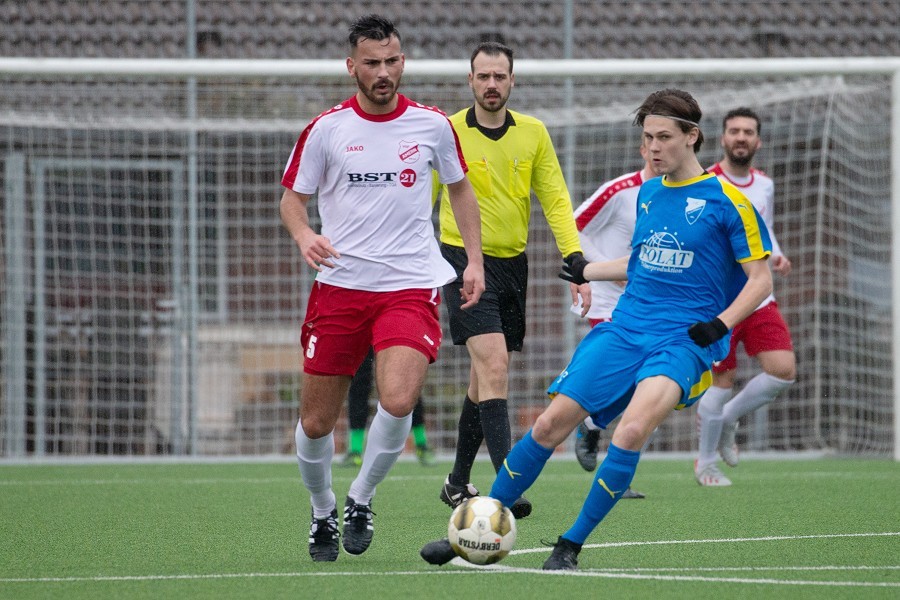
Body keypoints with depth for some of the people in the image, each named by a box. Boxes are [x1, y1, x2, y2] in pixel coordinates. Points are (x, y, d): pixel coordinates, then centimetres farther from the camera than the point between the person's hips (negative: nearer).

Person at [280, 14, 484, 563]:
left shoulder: (432, 125, 2)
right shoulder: (326, 129, -1)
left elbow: (460, 188, 18)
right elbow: (293, 196, 8)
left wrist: (474, 259, 12)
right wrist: (304, 235, -14)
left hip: (411, 286, -1)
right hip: (340, 285, 1)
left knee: (398, 401, -23)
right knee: (316, 422, 3)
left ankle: (361, 500, 2)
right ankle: (322, 513, 30)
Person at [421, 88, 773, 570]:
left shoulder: (726, 201, -4)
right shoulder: (647, 193, 14)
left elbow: (759, 279, -3)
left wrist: (721, 324, -16)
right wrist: (587, 272, 31)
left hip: (683, 341, -5)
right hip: (623, 331, 5)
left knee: (632, 430, -29)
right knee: (551, 423, -6)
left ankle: (570, 546, -16)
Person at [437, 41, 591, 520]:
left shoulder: (533, 133, 5)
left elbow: (555, 200, 5)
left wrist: (575, 260, -6)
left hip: (512, 264, 5)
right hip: (465, 262, -5)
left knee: (486, 376, 12)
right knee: (493, 367, -19)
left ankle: (458, 482, 26)